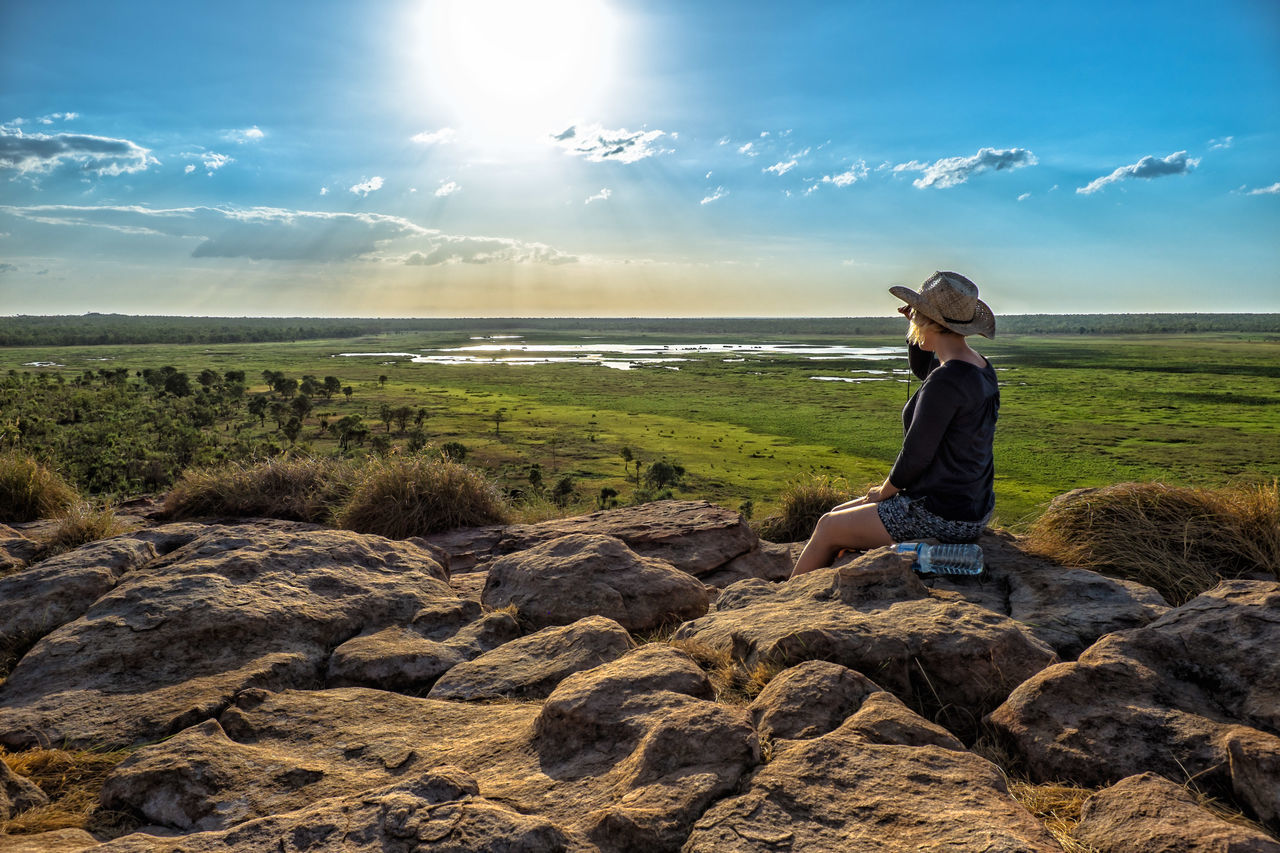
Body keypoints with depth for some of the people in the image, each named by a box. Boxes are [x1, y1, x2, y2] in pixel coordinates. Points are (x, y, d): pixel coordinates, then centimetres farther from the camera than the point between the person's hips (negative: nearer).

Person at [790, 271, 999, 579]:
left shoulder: (946, 380, -26)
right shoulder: (981, 369, 4)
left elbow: (915, 455, -22)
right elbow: (921, 366, 25)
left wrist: (883, 491, -4)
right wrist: (916, 325, 8)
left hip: (940, 516, -9)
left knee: (828, 529, 10)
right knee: (839, 516, 20)